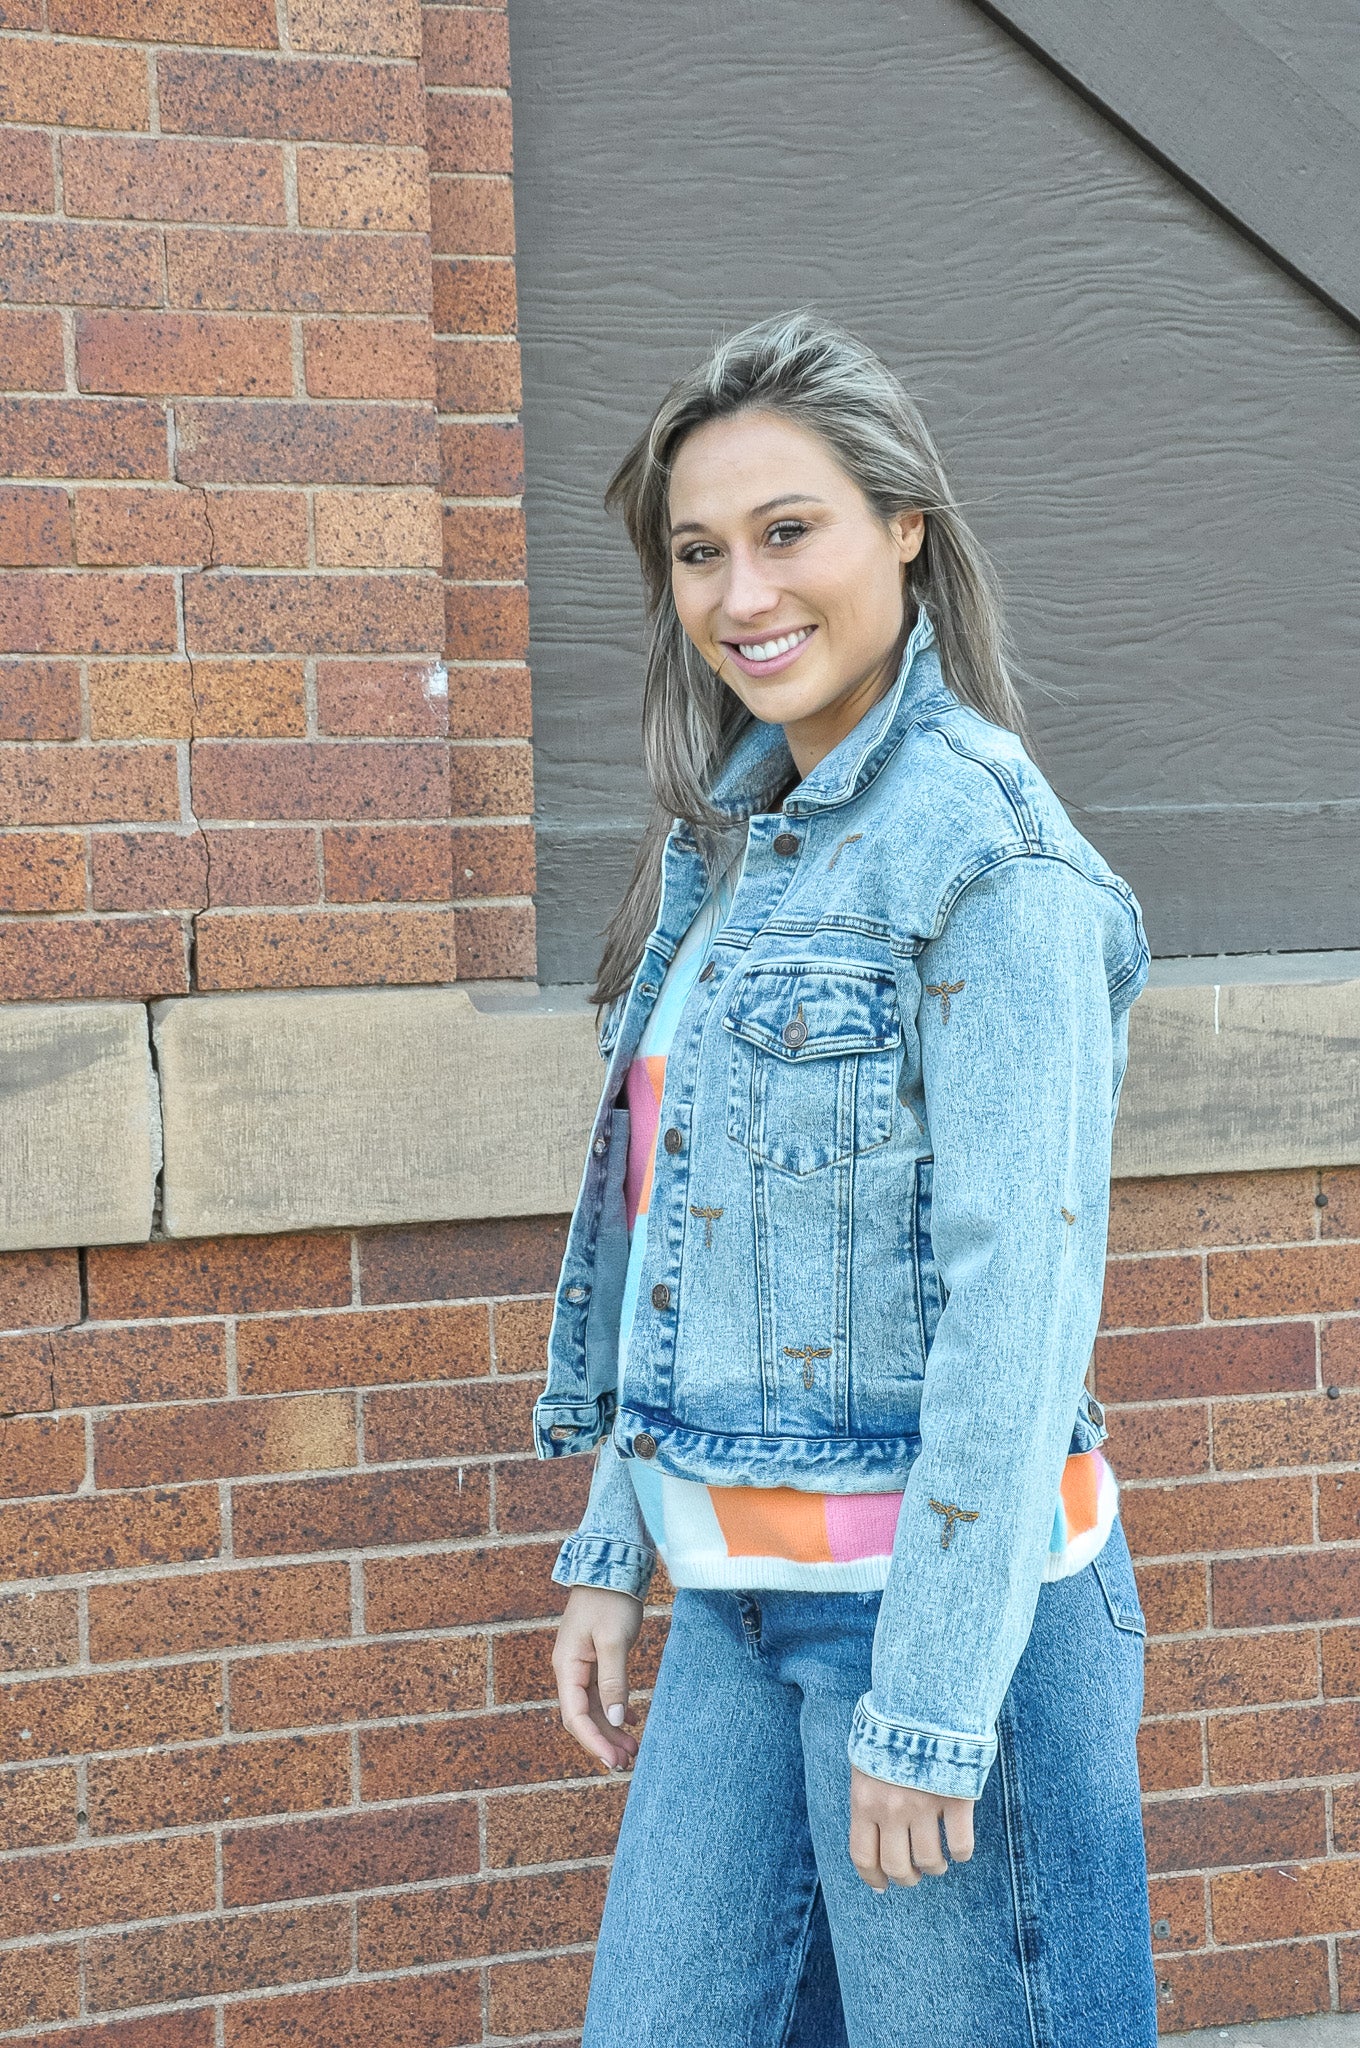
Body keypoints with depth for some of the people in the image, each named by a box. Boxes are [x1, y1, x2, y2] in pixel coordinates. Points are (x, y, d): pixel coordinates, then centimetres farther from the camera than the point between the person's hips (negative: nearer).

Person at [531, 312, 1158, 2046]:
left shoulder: (986, 843, -14)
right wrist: (611, 1550, 14)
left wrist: (931, 1703, -18)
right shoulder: (729, 841, 11)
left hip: (944, 1583, -7)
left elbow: (1019, 1287, -18)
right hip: (739, 1596, 8)